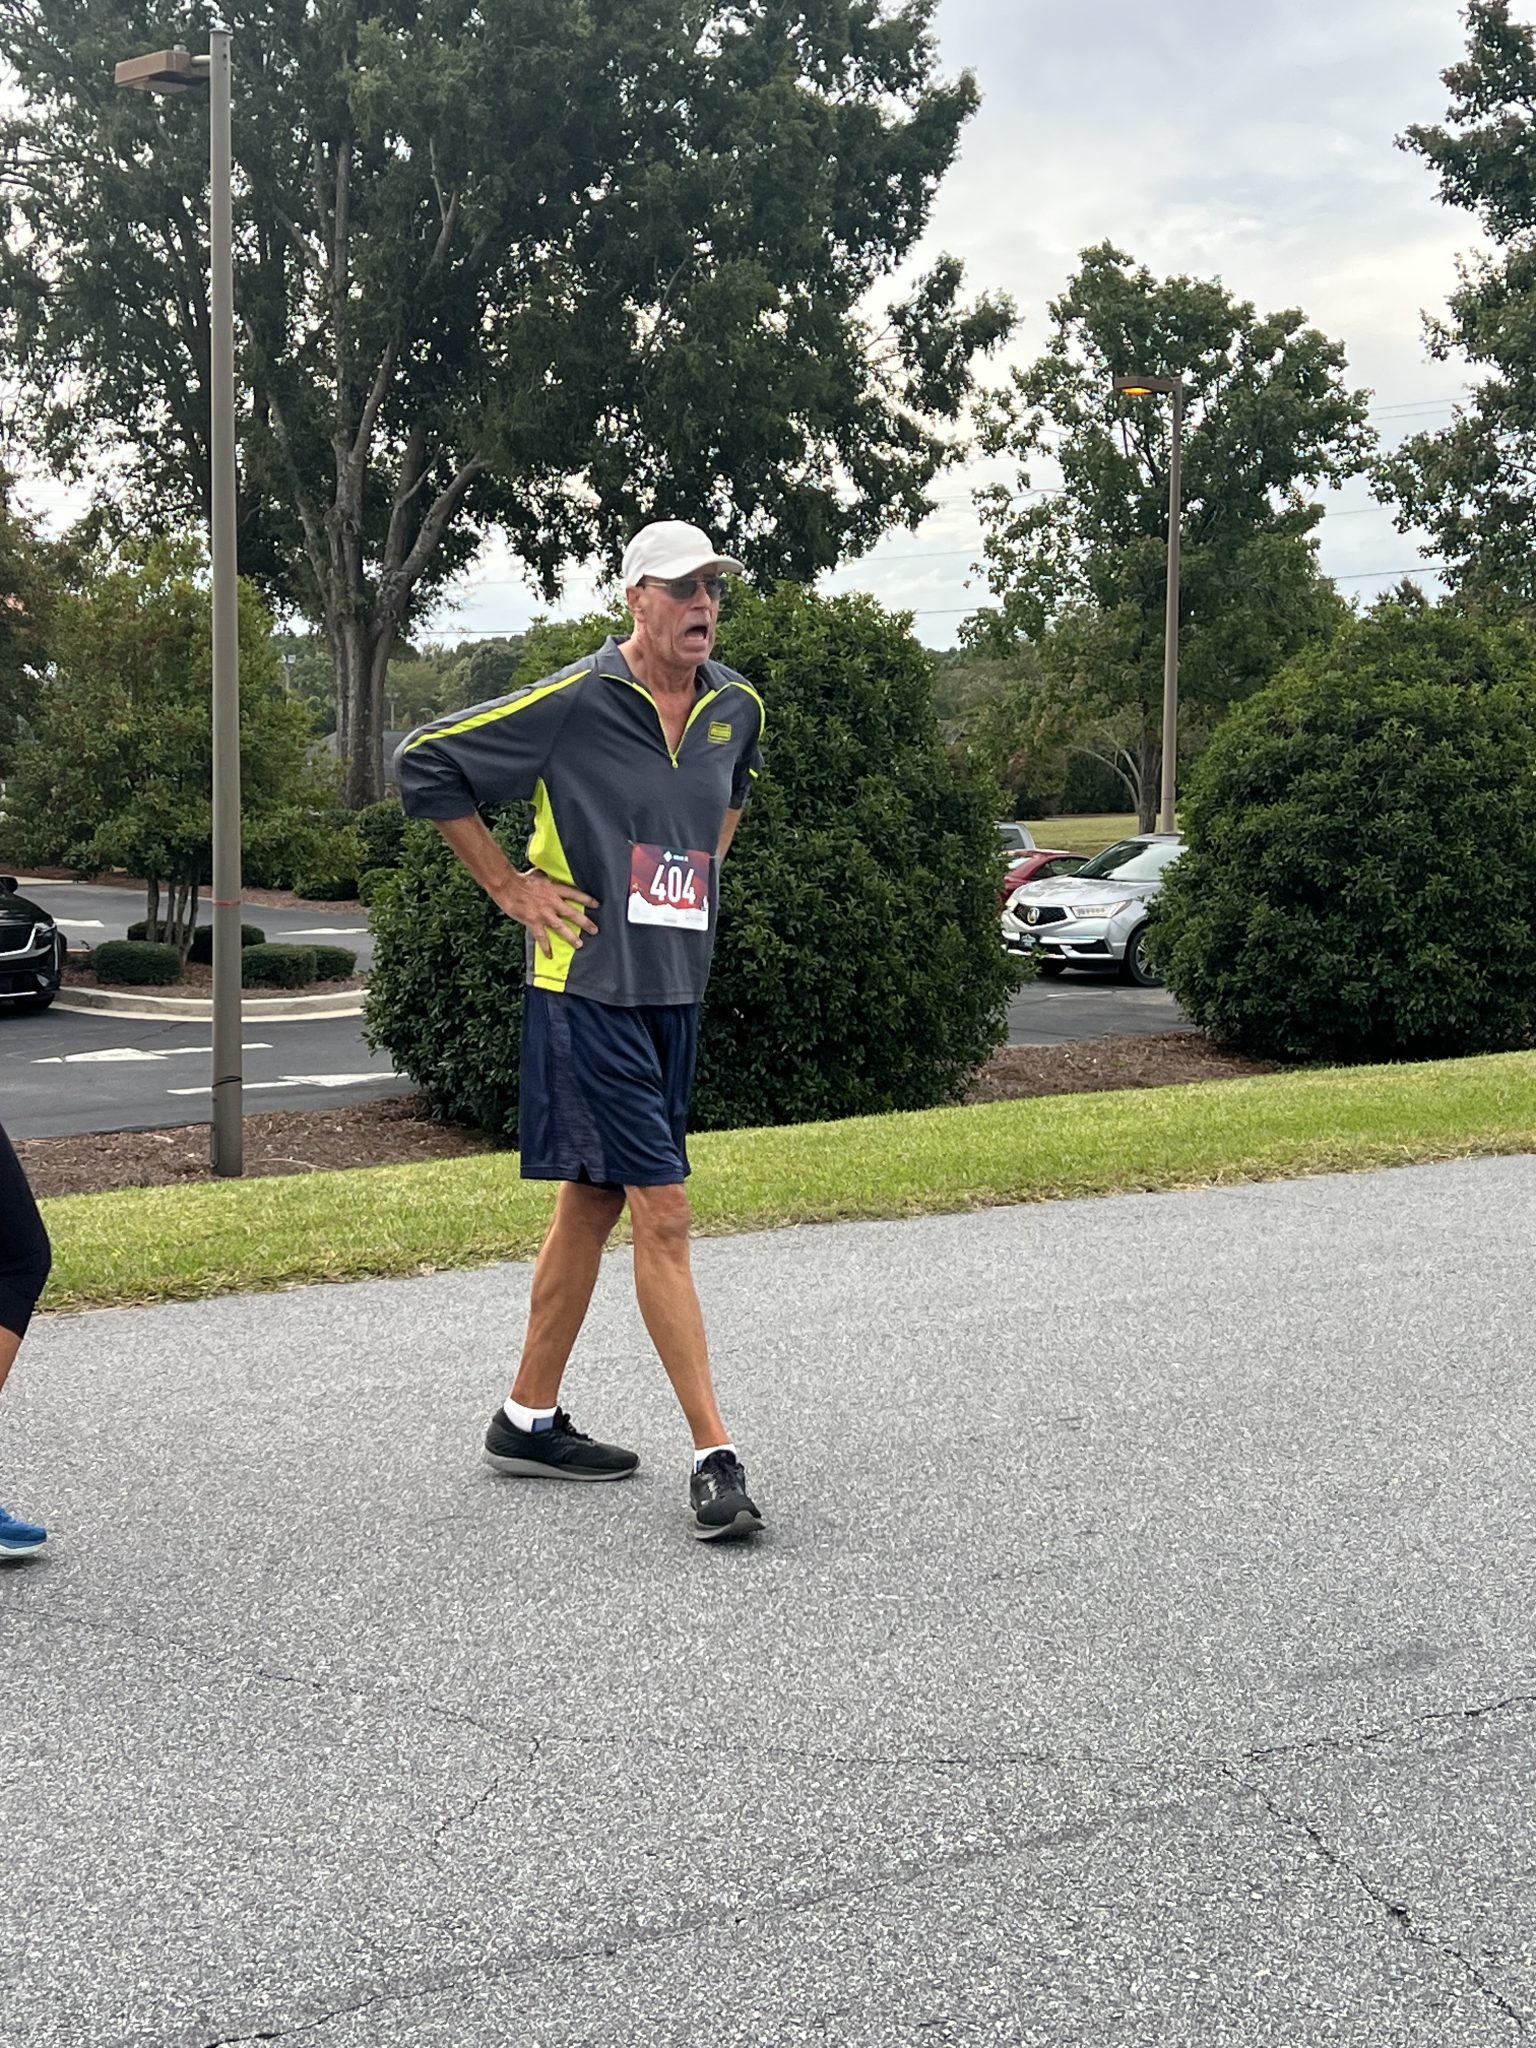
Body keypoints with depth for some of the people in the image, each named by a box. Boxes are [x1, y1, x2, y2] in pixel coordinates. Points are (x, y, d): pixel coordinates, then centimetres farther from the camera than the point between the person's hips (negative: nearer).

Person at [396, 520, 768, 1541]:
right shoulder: (573, 702, -12)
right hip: (587, 987, -7)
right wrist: (512, 888, -6)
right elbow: (425, 764, -6)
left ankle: (531, 1418, 26)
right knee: (664, 1211, -10)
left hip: (676, 988, 7)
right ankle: (717, 1456, -6)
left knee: (593, 1204, 14)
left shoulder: (737, 707, 7)